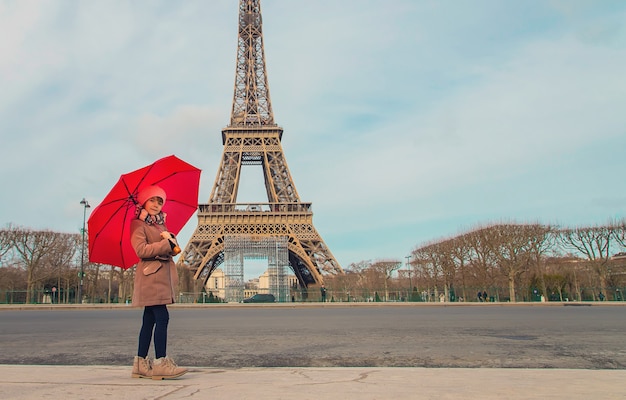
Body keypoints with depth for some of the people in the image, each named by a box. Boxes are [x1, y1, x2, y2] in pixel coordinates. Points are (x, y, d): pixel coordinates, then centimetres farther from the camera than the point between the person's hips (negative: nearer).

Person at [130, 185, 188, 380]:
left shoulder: (159, 224, 21)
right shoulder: (138, 224, -3)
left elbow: (173, 249, 14)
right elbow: (141, 250, -15)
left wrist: (171, 240, -7)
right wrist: (166, 244, -13)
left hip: (162, 276, 9)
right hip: (151, 275, -9)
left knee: (149, 320, 8)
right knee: (162, 318, -14)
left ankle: (140, 364, 13)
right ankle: (161, 363, -13)